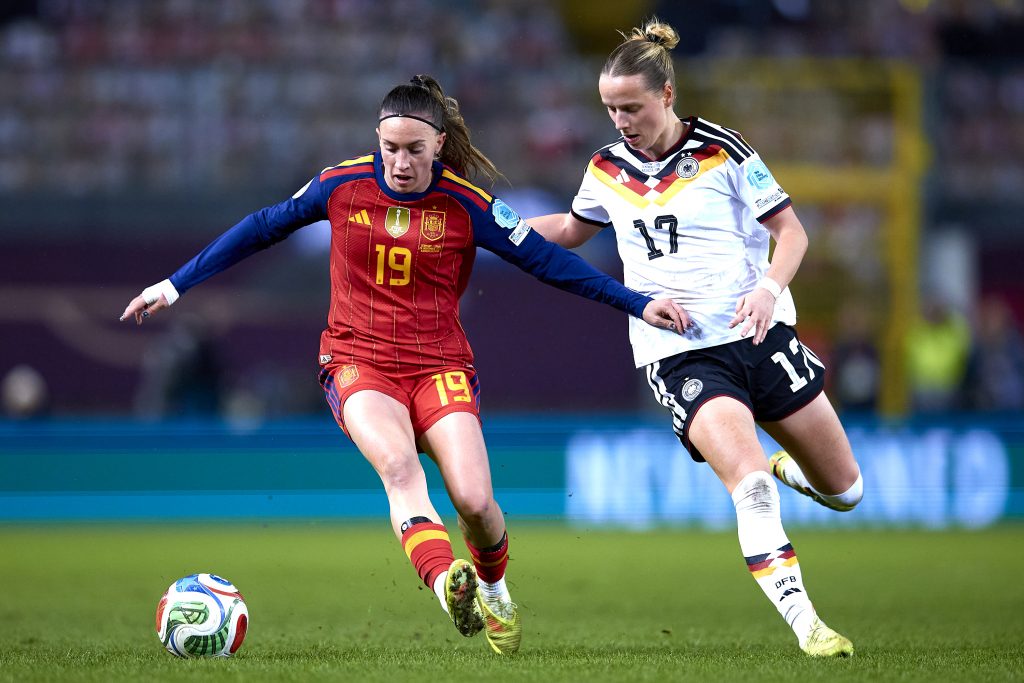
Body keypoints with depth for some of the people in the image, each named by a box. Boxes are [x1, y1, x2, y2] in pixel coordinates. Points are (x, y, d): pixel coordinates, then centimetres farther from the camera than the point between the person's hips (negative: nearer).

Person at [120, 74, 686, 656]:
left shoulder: (467, 206, -4)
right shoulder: (342, 186, -1)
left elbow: (546, 259, 1)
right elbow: (260, 230, 10)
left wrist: (638, 303, -3)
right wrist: (175, 286, 12)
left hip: (441, 365, 0)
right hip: (358, 362, 0)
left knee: (475, 500, -17)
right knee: (398, 463, -32)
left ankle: (493, 588, 17)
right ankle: (448, 586, -54)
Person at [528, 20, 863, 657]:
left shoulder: (722, 151, -3)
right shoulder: (609, 169, 7)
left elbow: (790, 229, 0)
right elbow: (572, 228, 28)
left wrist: (769, 287, -19)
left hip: (759, 335, 0)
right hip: (680, 357, 0)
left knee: (844, 491, 6)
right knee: (750, 484, -27)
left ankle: (787, 467, 40)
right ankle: (804, 623, -26)